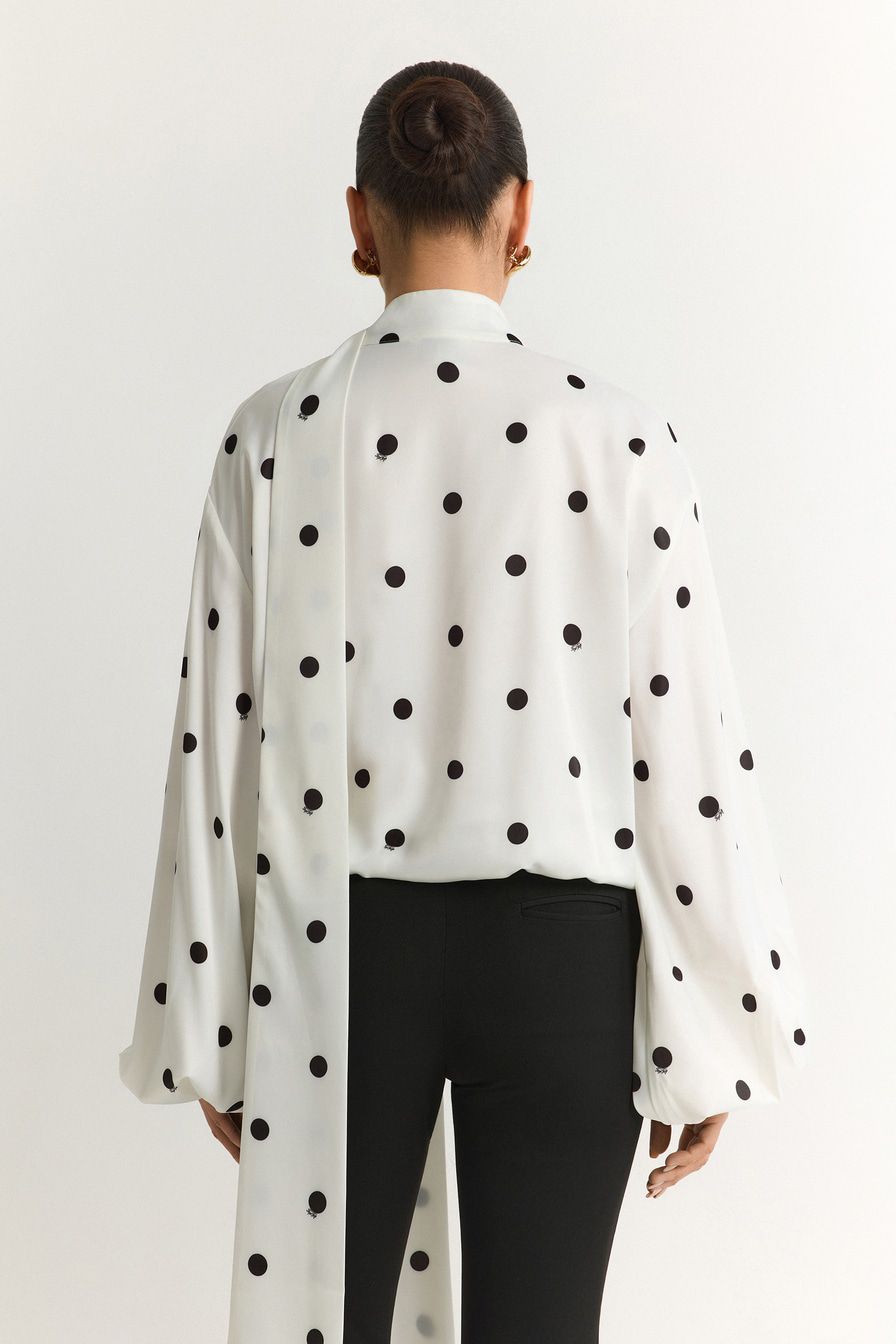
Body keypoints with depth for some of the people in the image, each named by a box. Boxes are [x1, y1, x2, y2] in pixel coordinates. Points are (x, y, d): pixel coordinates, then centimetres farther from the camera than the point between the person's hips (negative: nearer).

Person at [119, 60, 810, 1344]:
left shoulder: (274, 433, -4)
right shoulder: (618, 434, -7)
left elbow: (220, 738, -2)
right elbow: (688, 748, -7)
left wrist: (210, 1028, 8)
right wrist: (709, 1038, 3)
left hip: (343, 946, 1)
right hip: (559, 947, -1)